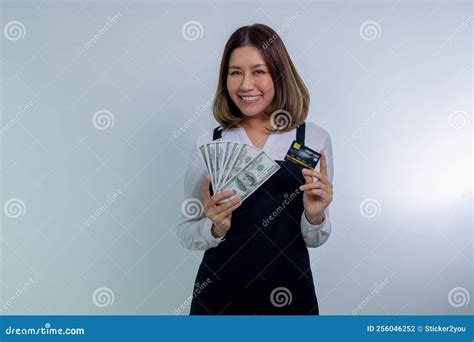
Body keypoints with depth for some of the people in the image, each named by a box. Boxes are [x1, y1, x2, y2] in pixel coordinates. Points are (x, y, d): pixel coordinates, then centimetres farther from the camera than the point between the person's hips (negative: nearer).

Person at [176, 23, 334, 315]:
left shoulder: (314, 138, -8)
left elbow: (314, 239, 0)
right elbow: (185, 233, -2)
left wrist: (315, 216, -20)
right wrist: (215, 228, -21)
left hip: (289, 294, 0)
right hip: (218, 296, 0)